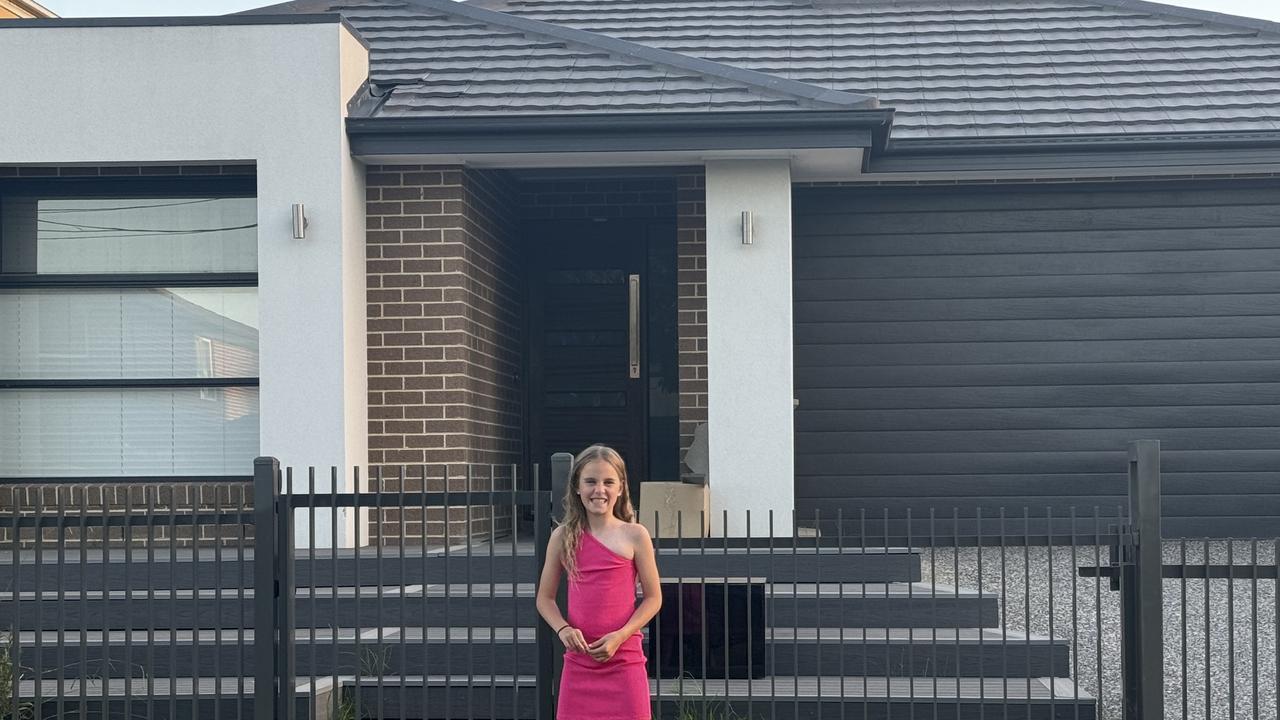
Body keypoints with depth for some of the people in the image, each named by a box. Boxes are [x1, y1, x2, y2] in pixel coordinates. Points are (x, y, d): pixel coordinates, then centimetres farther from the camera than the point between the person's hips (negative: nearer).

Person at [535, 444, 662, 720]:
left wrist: (620, 636, -13)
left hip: (624, 659, -2)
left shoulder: (634, 536, -1)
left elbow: (653, 597, 0)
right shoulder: (564, 537, 5)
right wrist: (563, 629, -10)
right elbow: (545, 598, 10)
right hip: (579, 660, 2)